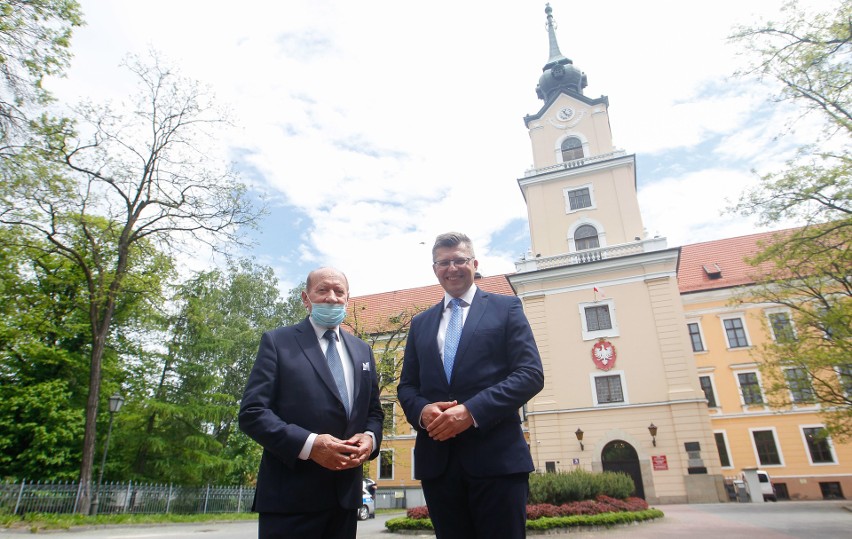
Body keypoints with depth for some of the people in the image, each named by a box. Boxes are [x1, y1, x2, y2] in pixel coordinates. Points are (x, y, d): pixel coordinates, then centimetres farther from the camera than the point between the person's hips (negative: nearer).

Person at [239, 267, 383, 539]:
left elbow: (374, 411, 15)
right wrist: (309, 444, -21)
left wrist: (370, 438, -7)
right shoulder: (277, 341, -2)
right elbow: (252, 412, -9)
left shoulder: (362, 350, 13)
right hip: (290, 495, -4)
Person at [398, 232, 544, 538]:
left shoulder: (506, 308, 5)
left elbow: (531, 374, -5)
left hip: (496, 455, -3)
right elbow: (406, 385, 15)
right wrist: (422, 411, -9)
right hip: (436, 459, 4)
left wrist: (472, 411, -17)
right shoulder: (420, 323, 17)